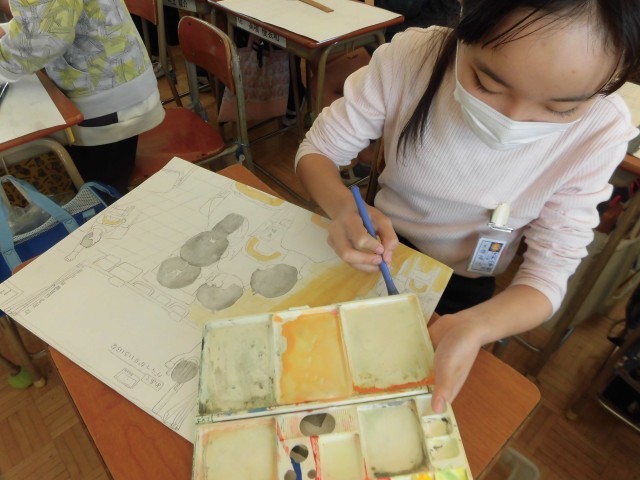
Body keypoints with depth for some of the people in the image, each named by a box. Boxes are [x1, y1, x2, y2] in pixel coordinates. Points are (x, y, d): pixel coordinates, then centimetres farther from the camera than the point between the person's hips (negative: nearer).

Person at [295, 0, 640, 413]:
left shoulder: (600, 131, -20)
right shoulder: (411, 58, -23)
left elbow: (548, 275, -16)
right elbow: (317, 151, -13)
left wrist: (472, 328, -37)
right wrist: (344, 208, -35)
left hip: (462, 285, 0)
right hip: (384, 247, 1)